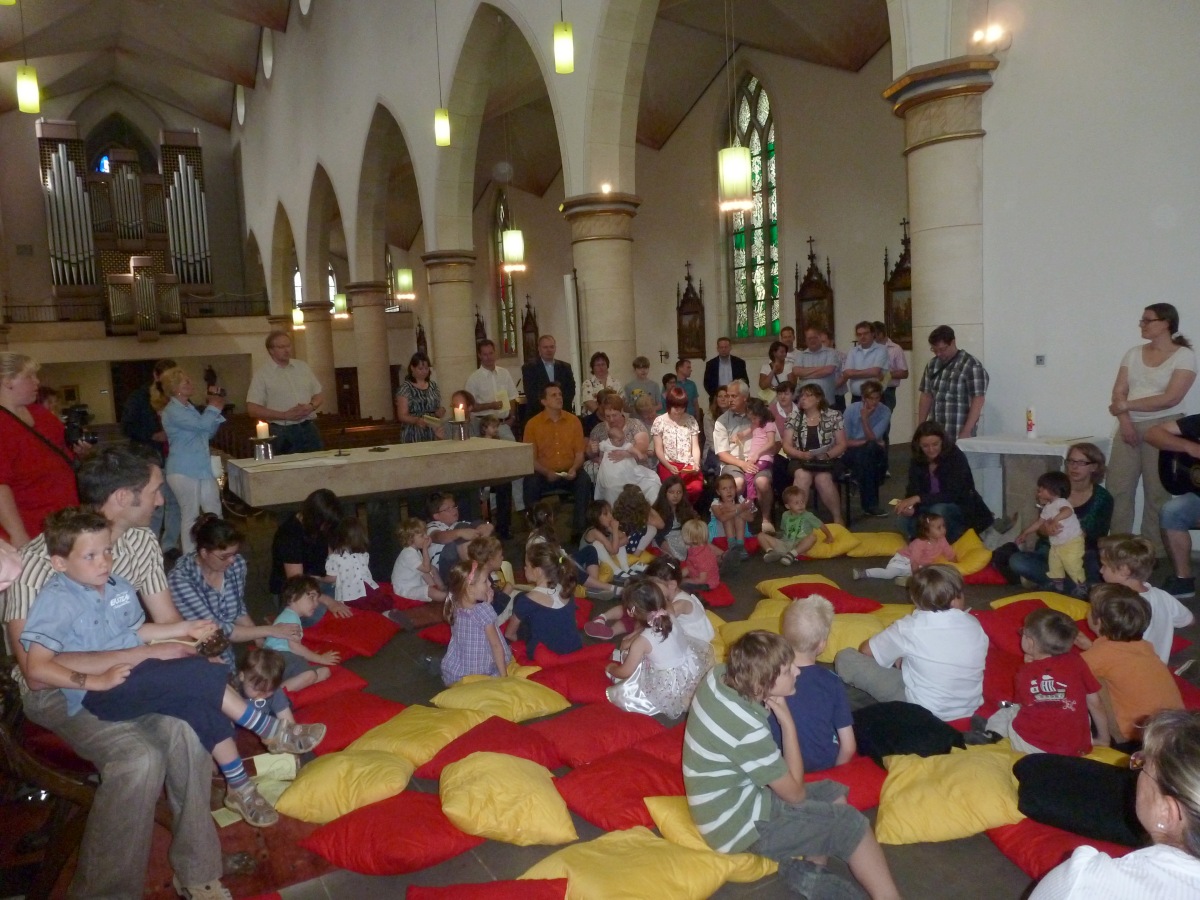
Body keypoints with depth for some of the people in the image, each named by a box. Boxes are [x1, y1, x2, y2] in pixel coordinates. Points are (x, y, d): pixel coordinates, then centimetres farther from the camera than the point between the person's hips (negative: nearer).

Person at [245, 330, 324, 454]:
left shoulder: (303, 367, 12)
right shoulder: (261, 374, -1)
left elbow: (319, 395, 16)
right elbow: (252, 409, -6)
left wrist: (311, 406, -7)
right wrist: (284, 415, -15)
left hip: (309, 429, 4)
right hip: (282, 433, -4)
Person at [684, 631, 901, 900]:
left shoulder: (719, 675, -10)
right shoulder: (748, 730, -32)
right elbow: (794, 792, -16)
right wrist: (787, 721, -16)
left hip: (739, 793, 9)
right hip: (741, 825, -9)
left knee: (833, 793, 15)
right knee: (851, 824, -3)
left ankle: (807, 870, 6)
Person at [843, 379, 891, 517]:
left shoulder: (885, 412, -7)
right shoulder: (852, 410, -10)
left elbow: (873, 438, -14)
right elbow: (844, 442, -9)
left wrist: (865, 418, -23)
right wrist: (866, 442, -16)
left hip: (873, 454, 1)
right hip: (852, 453, -1)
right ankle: (870, 504, -26)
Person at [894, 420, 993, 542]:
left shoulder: (956, 457, -19)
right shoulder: (917, 461, -4)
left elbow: (952, 494, -30)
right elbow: (913, 492, -11)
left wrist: (918, 498, -41)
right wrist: (910, 507, -35)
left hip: (963, 509, -4)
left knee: (938, 510, -36)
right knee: (906, 518, -24)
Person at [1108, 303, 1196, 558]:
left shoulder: (1184, 356, -4)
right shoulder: (1133, 353, 11)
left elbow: (1171, 398, -14)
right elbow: (1118, 392, 5)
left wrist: (1126, 405, -10)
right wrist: (1125, 421, -11)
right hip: (1130, 426, 4)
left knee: (1157, 492, -1)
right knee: (1118, 489, -1)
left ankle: (1152, 553, 6)